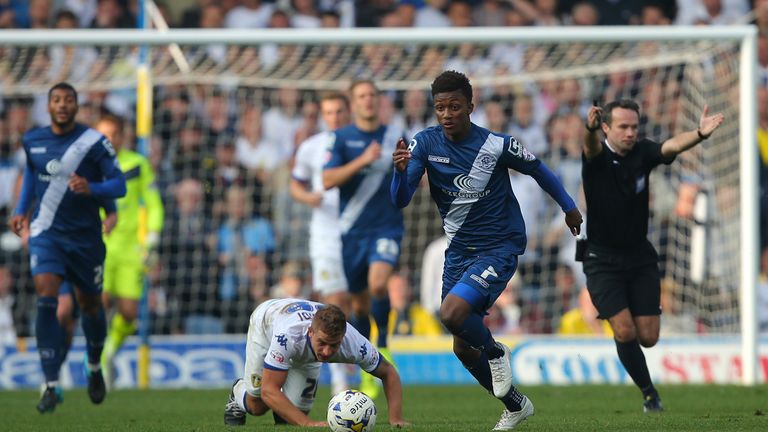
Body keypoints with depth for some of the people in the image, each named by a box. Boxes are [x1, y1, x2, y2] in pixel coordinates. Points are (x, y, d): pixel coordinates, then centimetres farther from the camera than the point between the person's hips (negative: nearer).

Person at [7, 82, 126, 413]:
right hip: (46, 233, 1)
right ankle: (51, 386, -18)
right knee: (45, 300, -18)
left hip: (85, 236, -1)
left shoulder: (94, 142, -9)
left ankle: (95, 369, 43)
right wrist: (22, 209, 16)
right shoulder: (32, 141, 3)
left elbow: (119, 184, -10)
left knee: (90, 305, 13)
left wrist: (91, 188, -29)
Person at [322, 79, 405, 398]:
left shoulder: (395, 136, 5)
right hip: (352, 230, 1)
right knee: (359, 303, 8)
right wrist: (362, 160, -25)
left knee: (377, 283, -27)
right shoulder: (341, 138, -1)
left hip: (387, 227, 0)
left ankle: (383, 343, -5)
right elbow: (328, 180, -13)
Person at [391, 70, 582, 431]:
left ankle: (495, 353, 3)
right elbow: (400, 201, -16)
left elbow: (538, 170, 4)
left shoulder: (496, 145, -15)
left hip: (499, 248, -5)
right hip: (458, 249, 5)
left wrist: (569, 207, 16)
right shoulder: (425, 143, -8)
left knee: (452, 314, -28)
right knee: (463, 349, 9)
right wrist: (401, 170, -36)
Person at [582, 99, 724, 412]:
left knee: (648, 337, -1)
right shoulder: (596, 155, -13)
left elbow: (671, 146, -27)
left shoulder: (642, 152, -6)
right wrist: (590, 130, -63)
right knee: (625, 331, -14)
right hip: (602, 259, -3)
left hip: (640, 257, 3)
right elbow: (591, 147, -37)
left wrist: (700, 134, -49)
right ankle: (648, 392, 7)